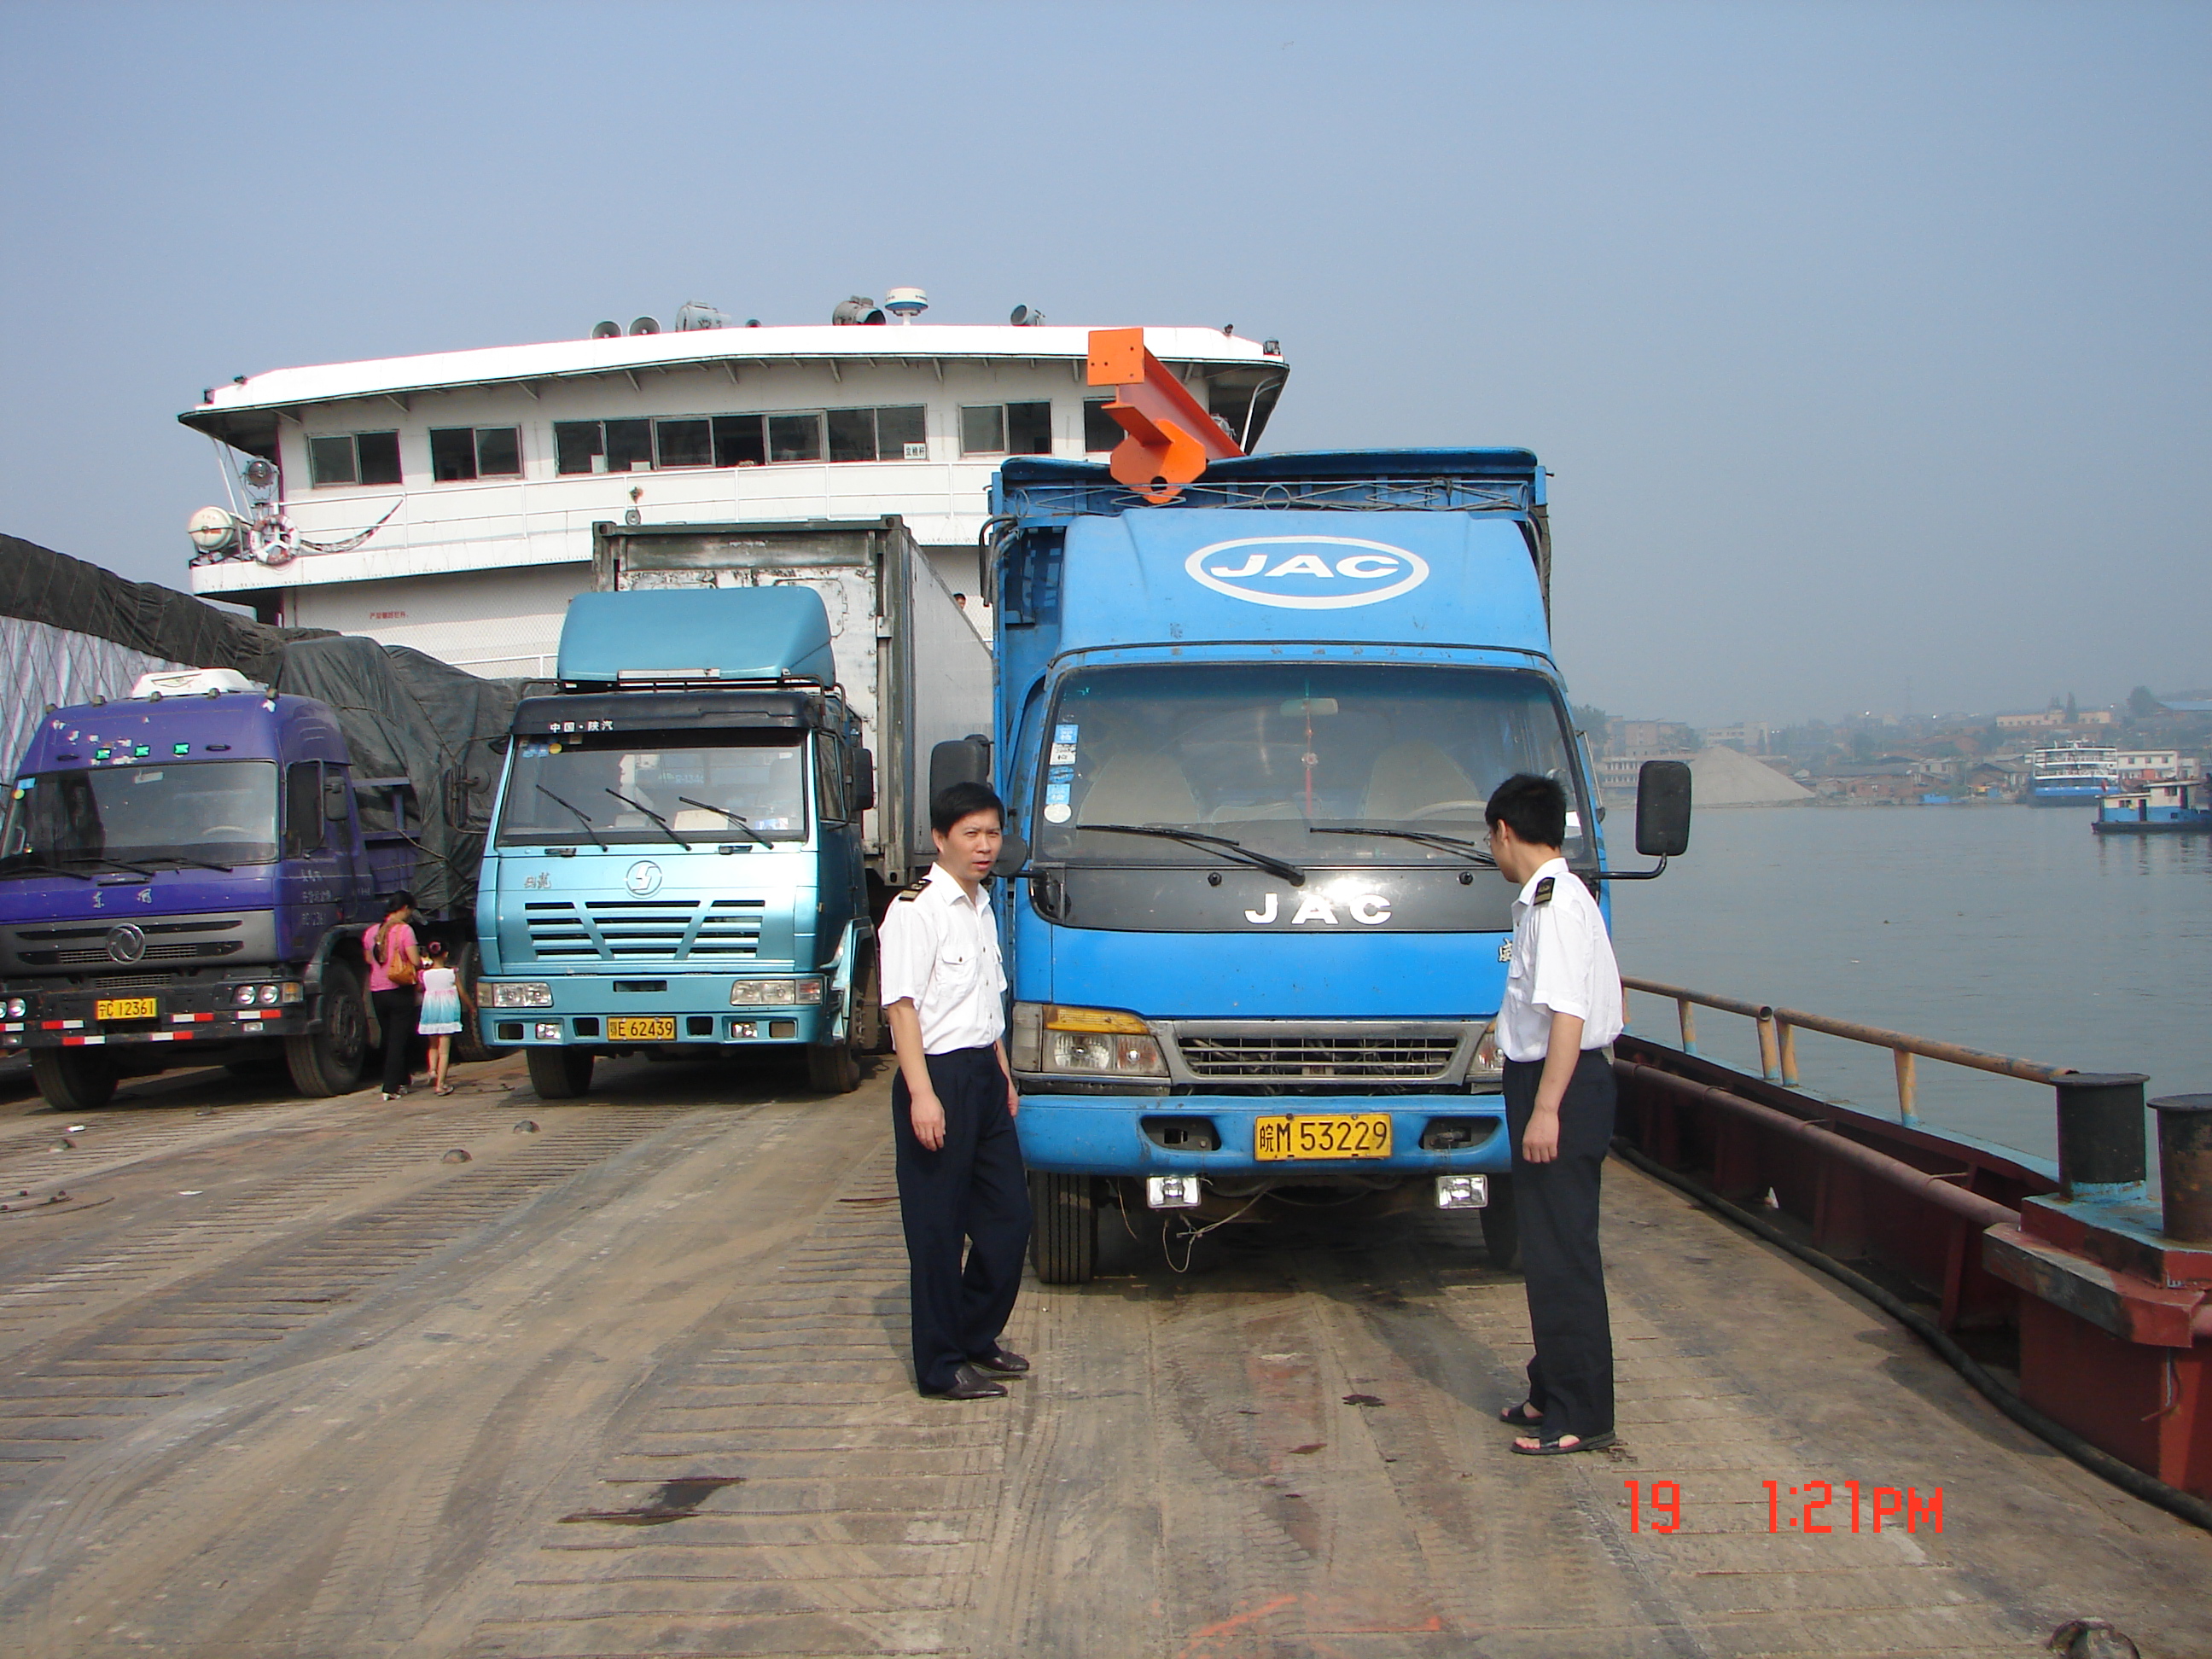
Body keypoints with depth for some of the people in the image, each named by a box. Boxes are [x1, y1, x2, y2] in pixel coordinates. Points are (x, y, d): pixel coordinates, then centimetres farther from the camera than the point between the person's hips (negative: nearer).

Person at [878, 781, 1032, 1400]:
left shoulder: (982, 907, 15)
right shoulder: (916, 910, -12)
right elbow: (901, 1005, -17)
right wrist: (921, 1094, -22)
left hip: (983, 1076, 9)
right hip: (939, 1076, -9)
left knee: (1008, 1216, 12)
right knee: (938, 1227, -1)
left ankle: (976, 1338, 27)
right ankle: (941, 1367, 7)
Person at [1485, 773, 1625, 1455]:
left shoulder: (1556, 903, -18)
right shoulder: (1551, 897, 14)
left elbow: (1568, 1014, -24)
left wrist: (1545, 1109, -25)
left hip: (1561, 1088, -11)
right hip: (1545, 1084, 11)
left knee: (1562, 1251, -5)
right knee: (1548, 1248, 17)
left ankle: (1581, 1414, 0)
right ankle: (1554, 1390, 26)